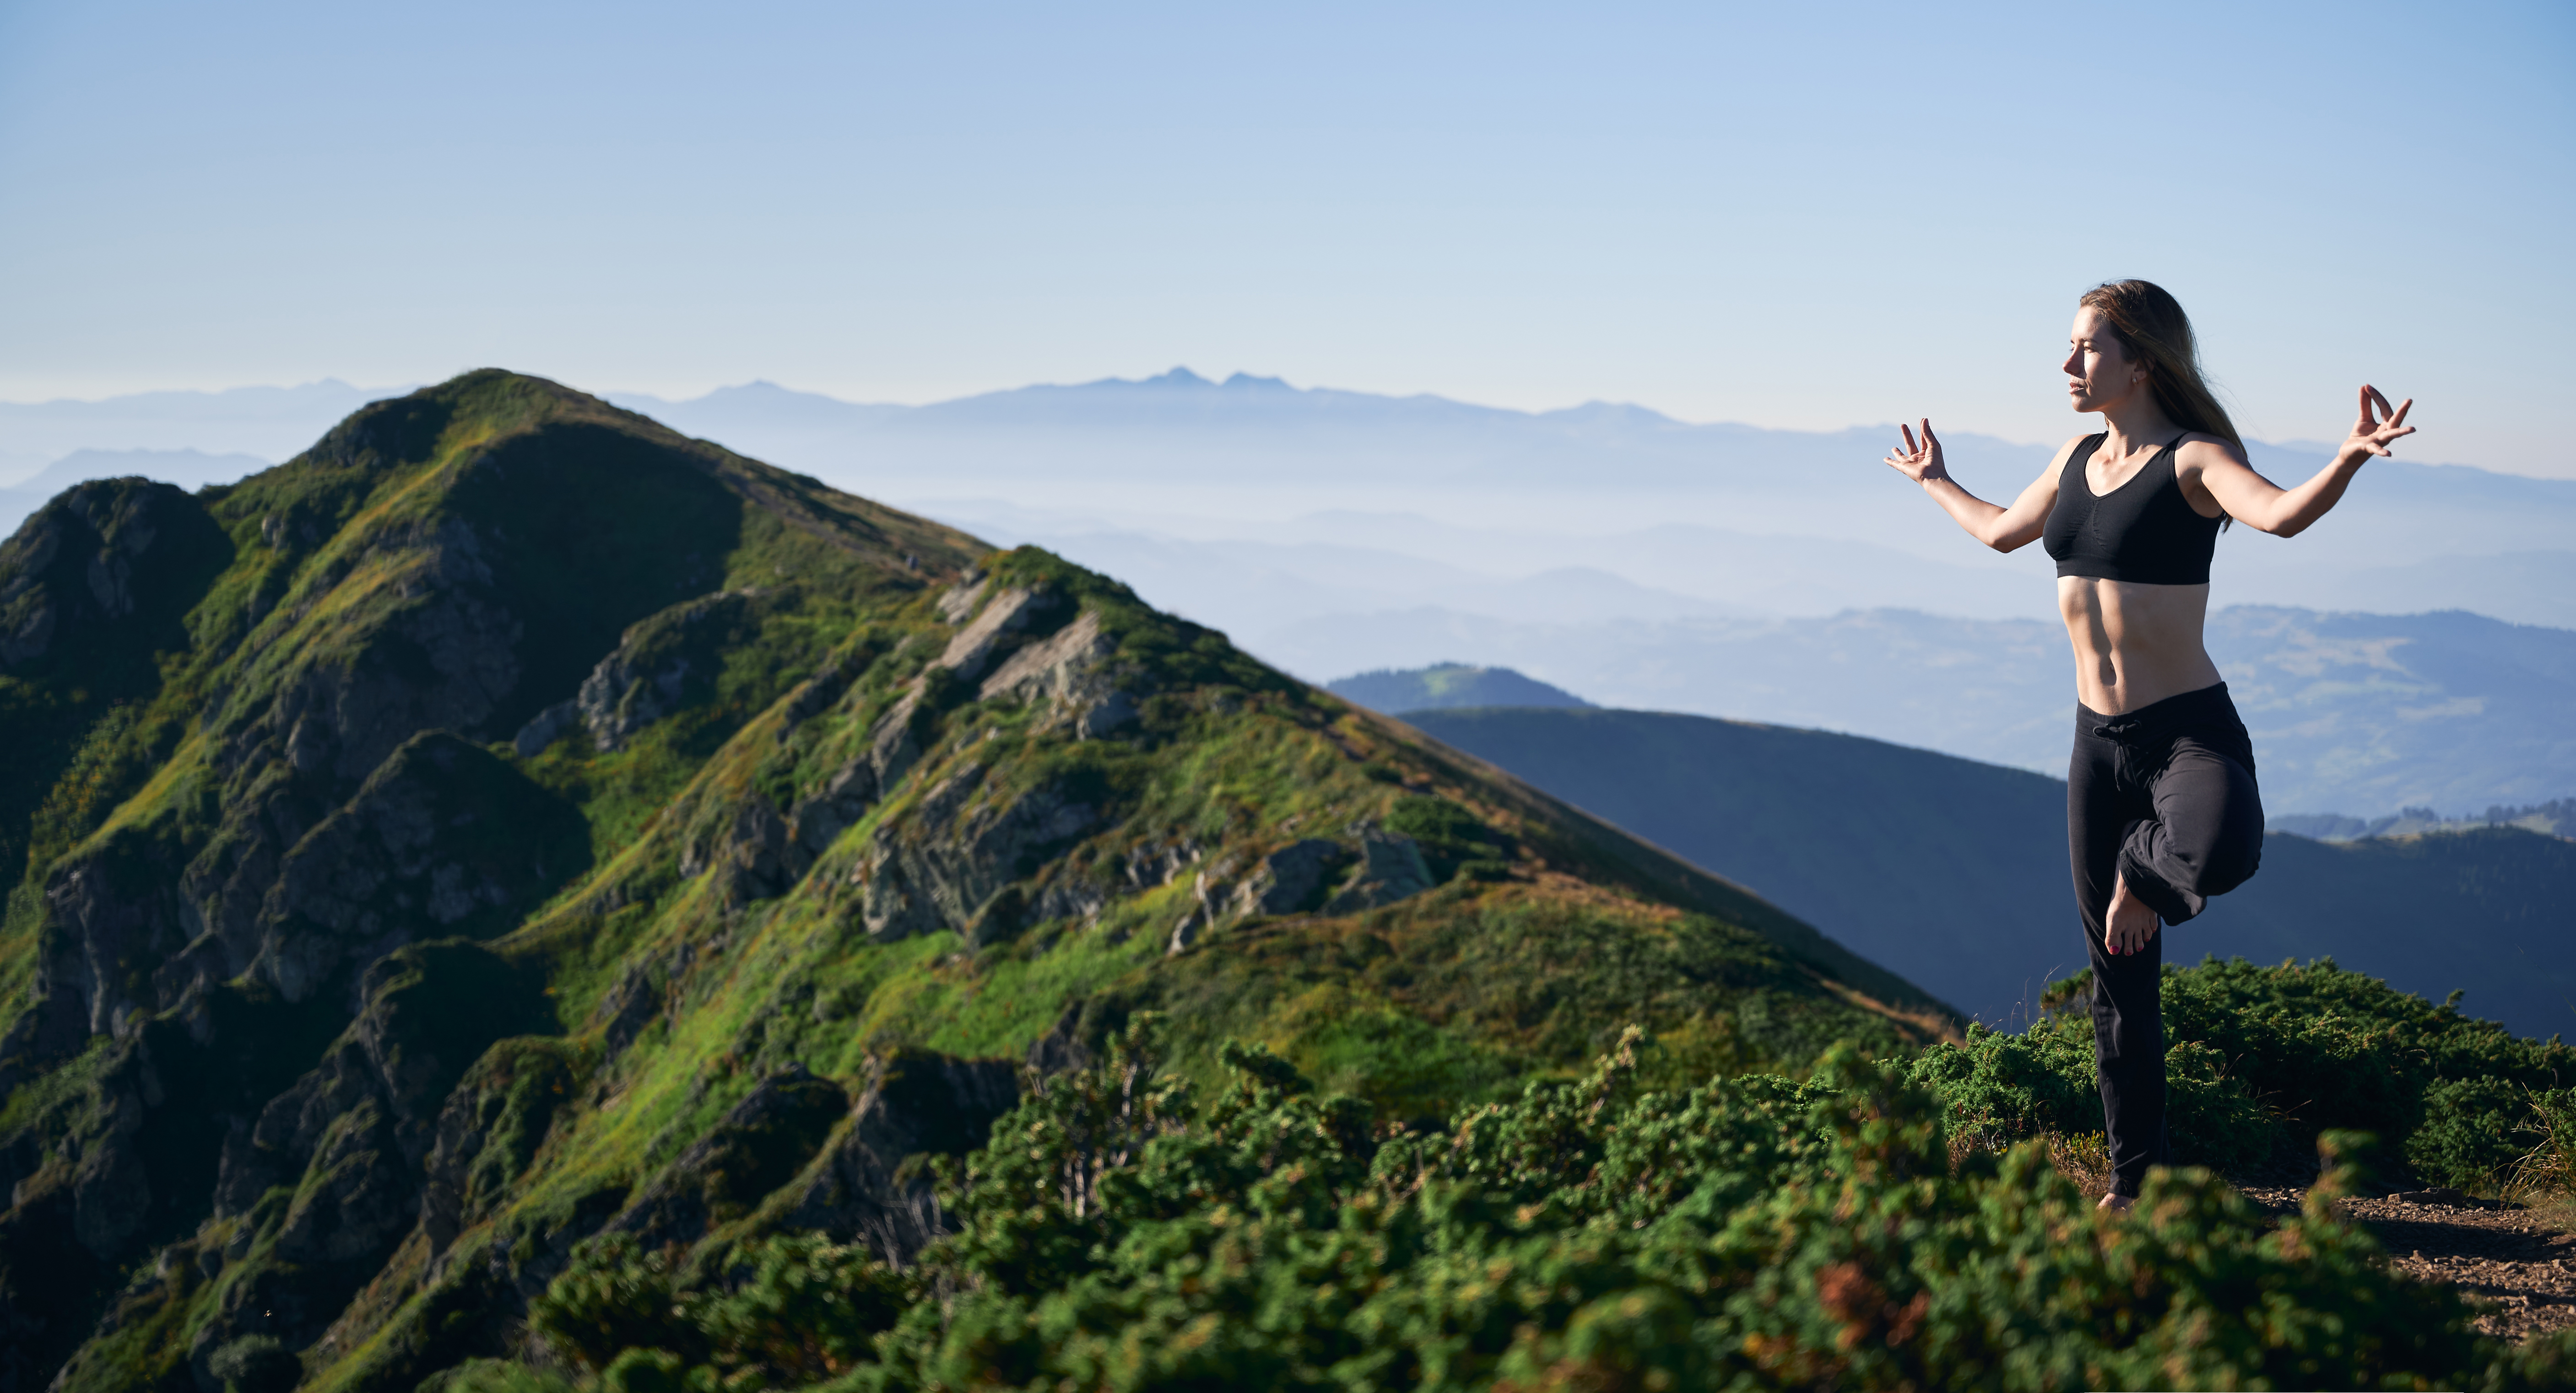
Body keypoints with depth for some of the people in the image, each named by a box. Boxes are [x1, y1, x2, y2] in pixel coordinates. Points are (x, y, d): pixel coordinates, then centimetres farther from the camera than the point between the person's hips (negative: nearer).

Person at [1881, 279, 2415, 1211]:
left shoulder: (2190, 461, -9)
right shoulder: (2077, 459, 12)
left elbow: (2281, 513, -30)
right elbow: (2001, 531, 33)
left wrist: (2351, 457, -48)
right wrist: (1933, 481, 48)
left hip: (2190, 729, -6)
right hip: (2099, 740, 6)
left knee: (2220, 855, -41)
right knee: (2119, 979, 10)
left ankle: (2144, 873, -5)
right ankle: (2135, 1176, 21)